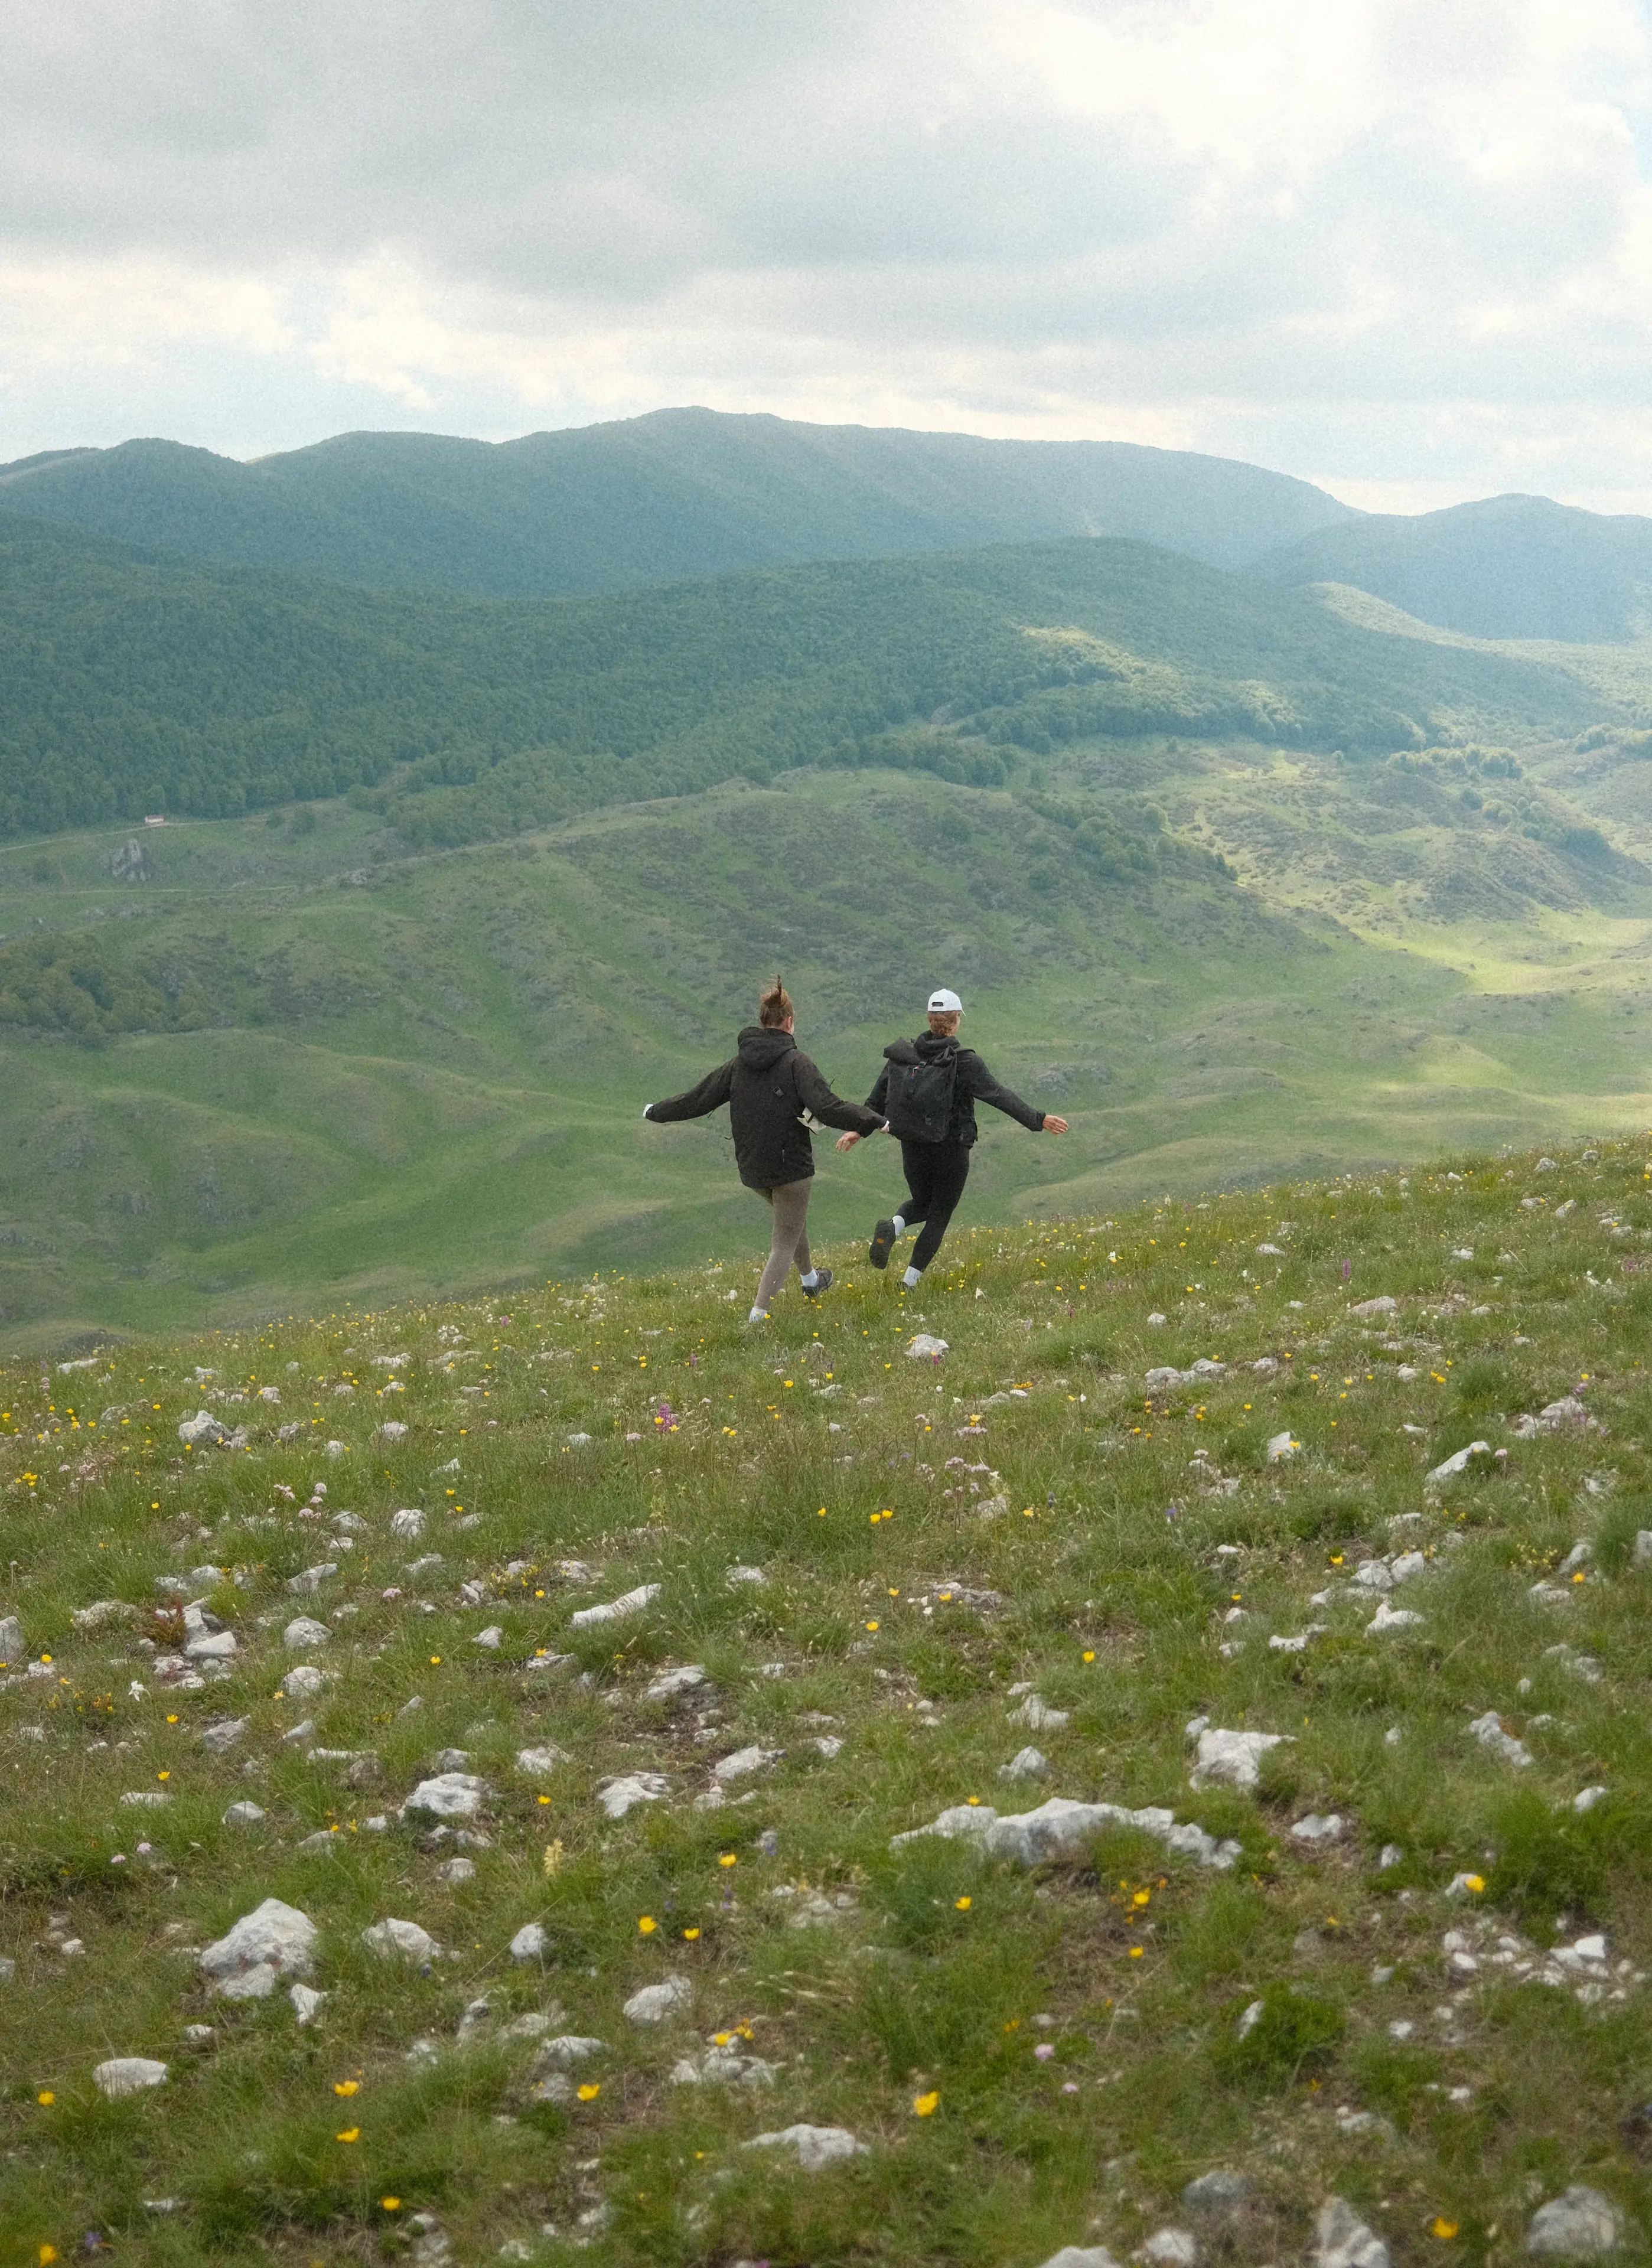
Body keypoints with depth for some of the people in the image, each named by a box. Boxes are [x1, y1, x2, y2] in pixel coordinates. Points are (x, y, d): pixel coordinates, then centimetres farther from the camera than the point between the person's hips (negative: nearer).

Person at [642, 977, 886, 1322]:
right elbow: (828, 1108, -26)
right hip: (791, 1166, -6)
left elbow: (698, 1100, 6)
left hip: (752, 1168, 6)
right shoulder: (795, 1062, -16)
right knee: (785, 1243, 4)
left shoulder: (739, 1063, 0)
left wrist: (656, 1113, 22)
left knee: (794, 1218, 32)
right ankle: (759, 1313, -6)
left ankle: (810, 1279, 51)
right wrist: (874, 1123, -20)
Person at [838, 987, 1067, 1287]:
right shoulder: (963, 1062, -14)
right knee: (939, 1216, 13)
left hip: (912, 1149, 4)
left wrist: (859, 1129, 18)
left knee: (921, 1202, 27)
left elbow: (877, 1097, 6)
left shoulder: (902, 1054, -1)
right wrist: (1038, 1120, -14)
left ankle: (893, 1225, -6)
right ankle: (911, 1281, 6)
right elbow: (1000, 1096, -17)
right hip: (951, 1151, -4)